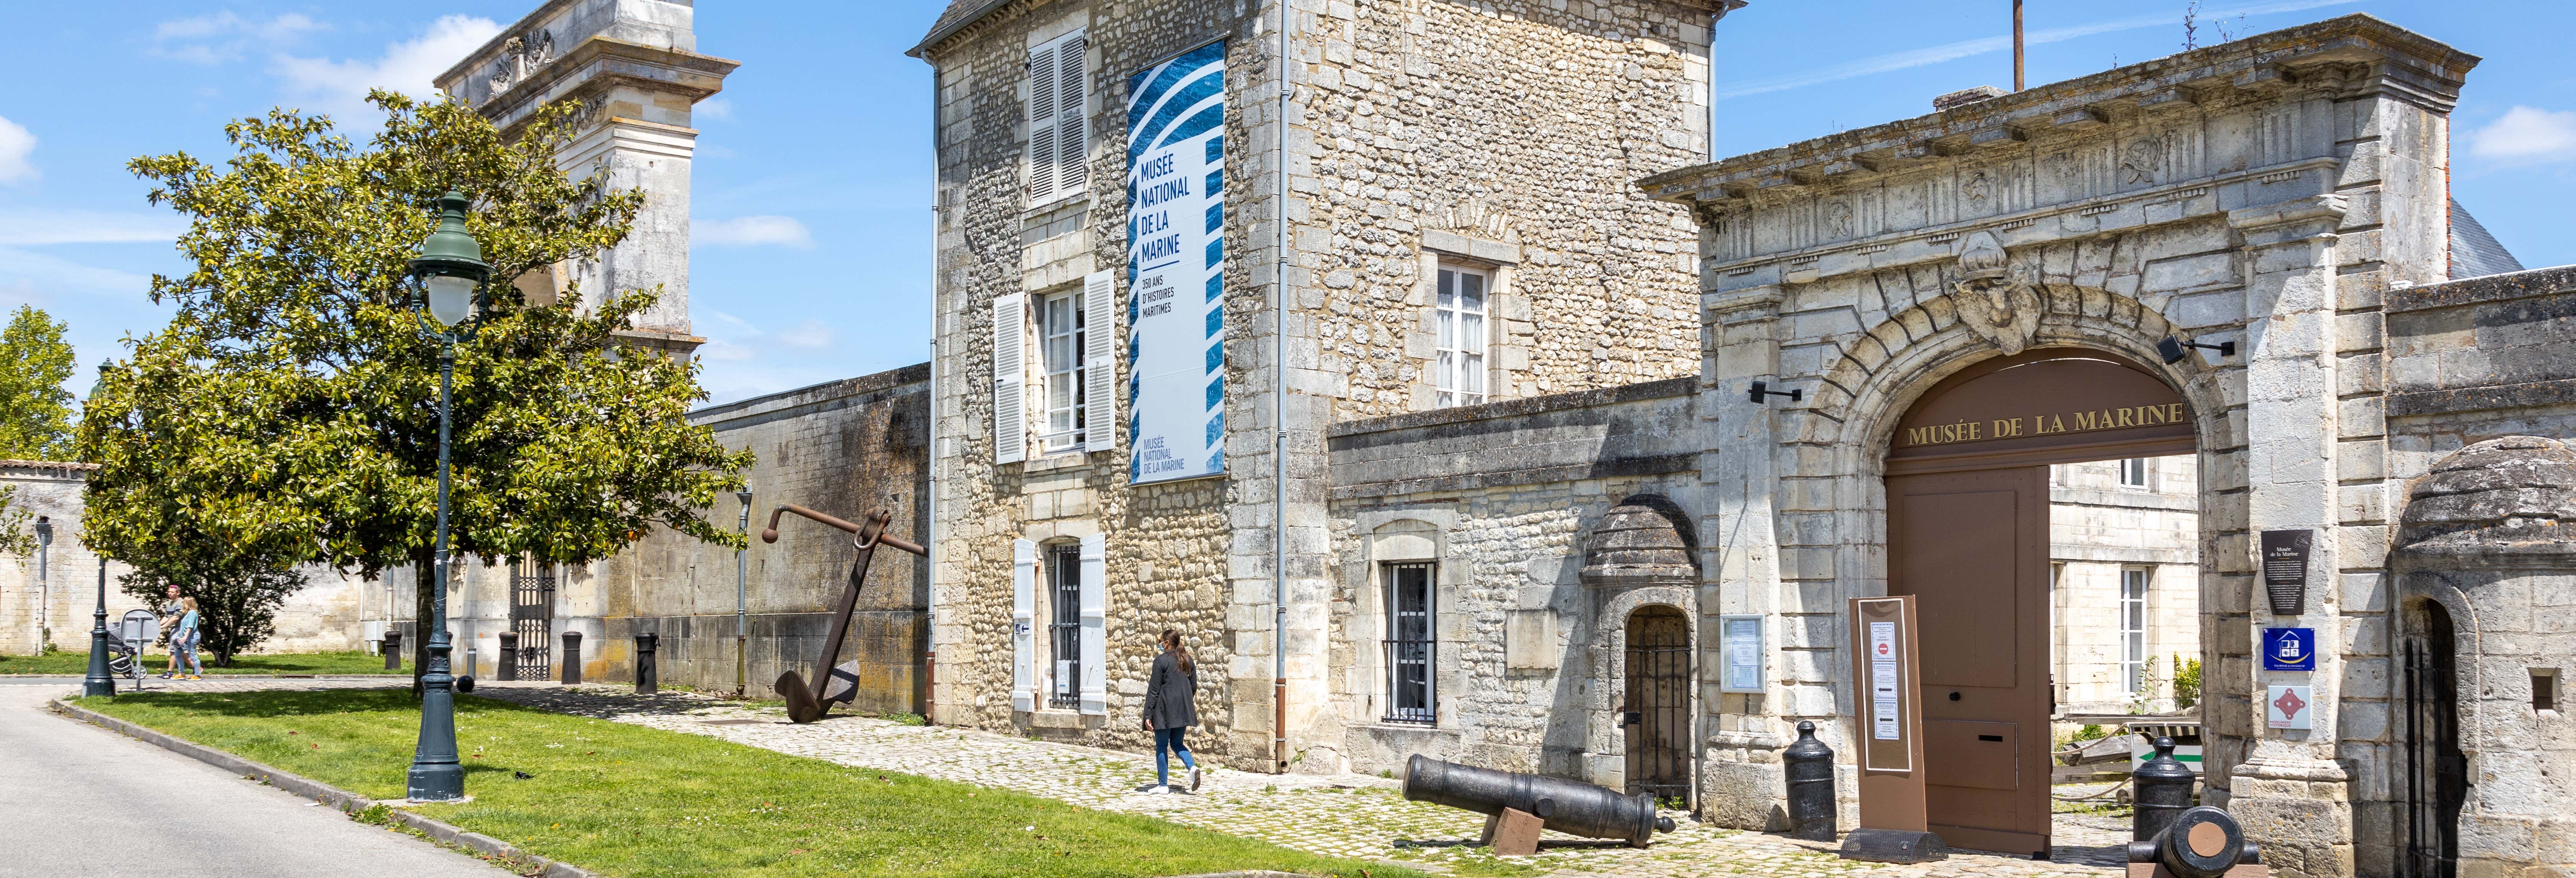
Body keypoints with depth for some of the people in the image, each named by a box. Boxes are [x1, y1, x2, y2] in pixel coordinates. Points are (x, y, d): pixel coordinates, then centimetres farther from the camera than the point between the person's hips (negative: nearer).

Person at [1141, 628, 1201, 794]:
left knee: (1162, 746, 5)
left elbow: (1154, 690, -11)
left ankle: (1163, 785, 8)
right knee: (1177, 743, 17)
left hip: (1164, 711, -6)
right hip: (1183, 712, 6)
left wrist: (1148, 715, -10)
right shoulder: (1188, 661, 8)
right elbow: (1194, 687, 13)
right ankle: (1192, 767, -8)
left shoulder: (1161, 661, -11)